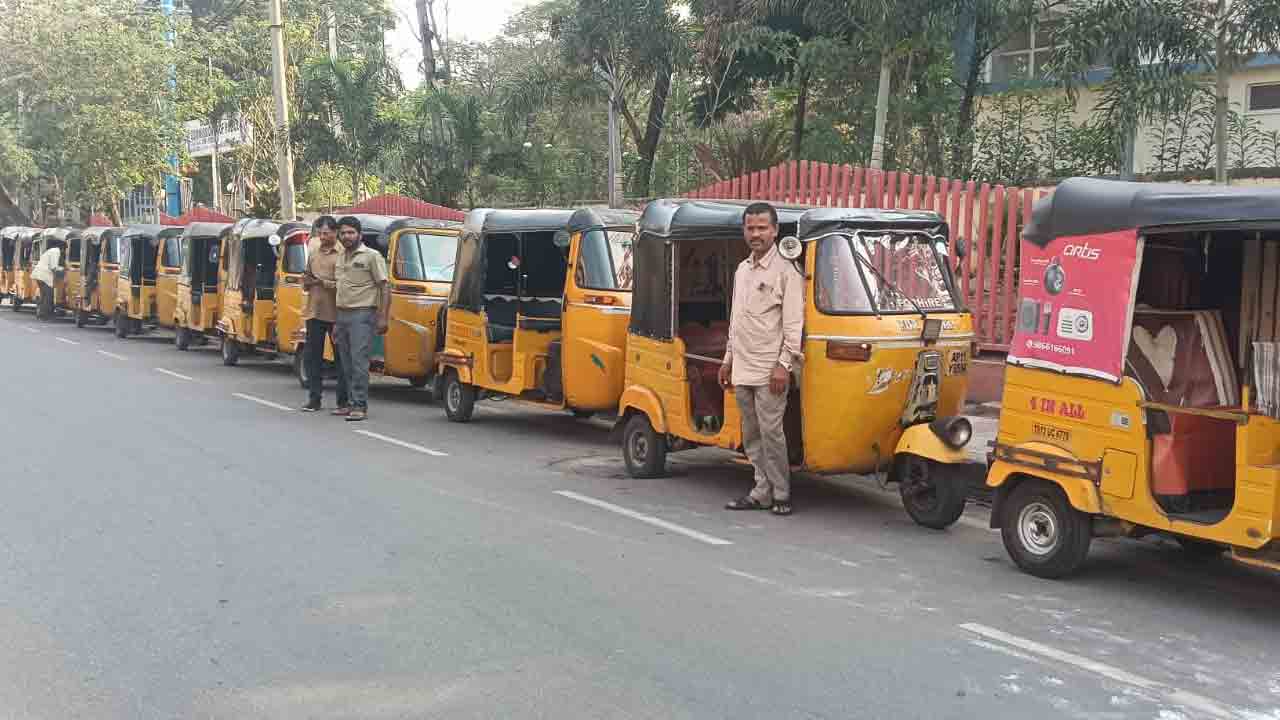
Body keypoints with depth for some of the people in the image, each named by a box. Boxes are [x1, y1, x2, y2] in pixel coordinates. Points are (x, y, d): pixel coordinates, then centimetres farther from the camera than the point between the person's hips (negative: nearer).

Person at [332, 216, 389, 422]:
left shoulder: (372, 256, -4)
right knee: (347, 363, 9)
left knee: (359, 361, -13)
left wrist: (383, 318, -15)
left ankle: (360, 406, -12)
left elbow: (384, 288, -7)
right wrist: (337, 322, 21)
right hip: (342, 314, 8)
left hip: (362, 314, -8)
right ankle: (354, 403, 16)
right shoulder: (341, 258, 18)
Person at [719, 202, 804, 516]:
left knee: (771, 432, -7)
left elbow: (793, 323, -11)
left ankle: (781, 494, 3)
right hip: (742, 369, 8)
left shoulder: (785, 271, -7)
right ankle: (762, 491, 18)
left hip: (769, 370, -8)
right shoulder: (741, 270, 17)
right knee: (751, 434, 11)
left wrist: (784, 364, -17)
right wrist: (729, 359, 21)